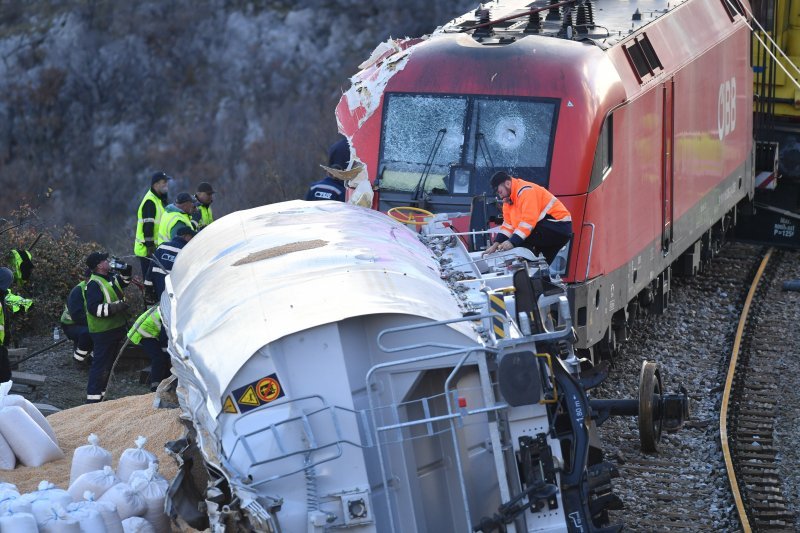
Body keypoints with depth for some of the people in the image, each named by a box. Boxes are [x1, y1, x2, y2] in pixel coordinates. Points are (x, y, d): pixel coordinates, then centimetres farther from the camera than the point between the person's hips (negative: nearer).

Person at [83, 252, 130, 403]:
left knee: (108, 364, 18)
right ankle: (93, 398, -7)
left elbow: (122, 283, 31)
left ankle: (100, 394, 28)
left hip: (115, 328, 10)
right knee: (101, 364, -9)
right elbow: (94, 308, -27)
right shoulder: (94, 284, -19)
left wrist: (127, 271, 13)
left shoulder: (111, 277, 10)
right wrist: (115, 307, -32)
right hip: (103, 332, -10)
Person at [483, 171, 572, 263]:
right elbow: (508, 224, 10)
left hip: (558, 226, -11)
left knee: (522, 242, -22)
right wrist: (496, 244, -2)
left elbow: (528, 220, -28)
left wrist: (512, 242, -31)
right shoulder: (509, 199, 13)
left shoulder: (525, 191, -19)